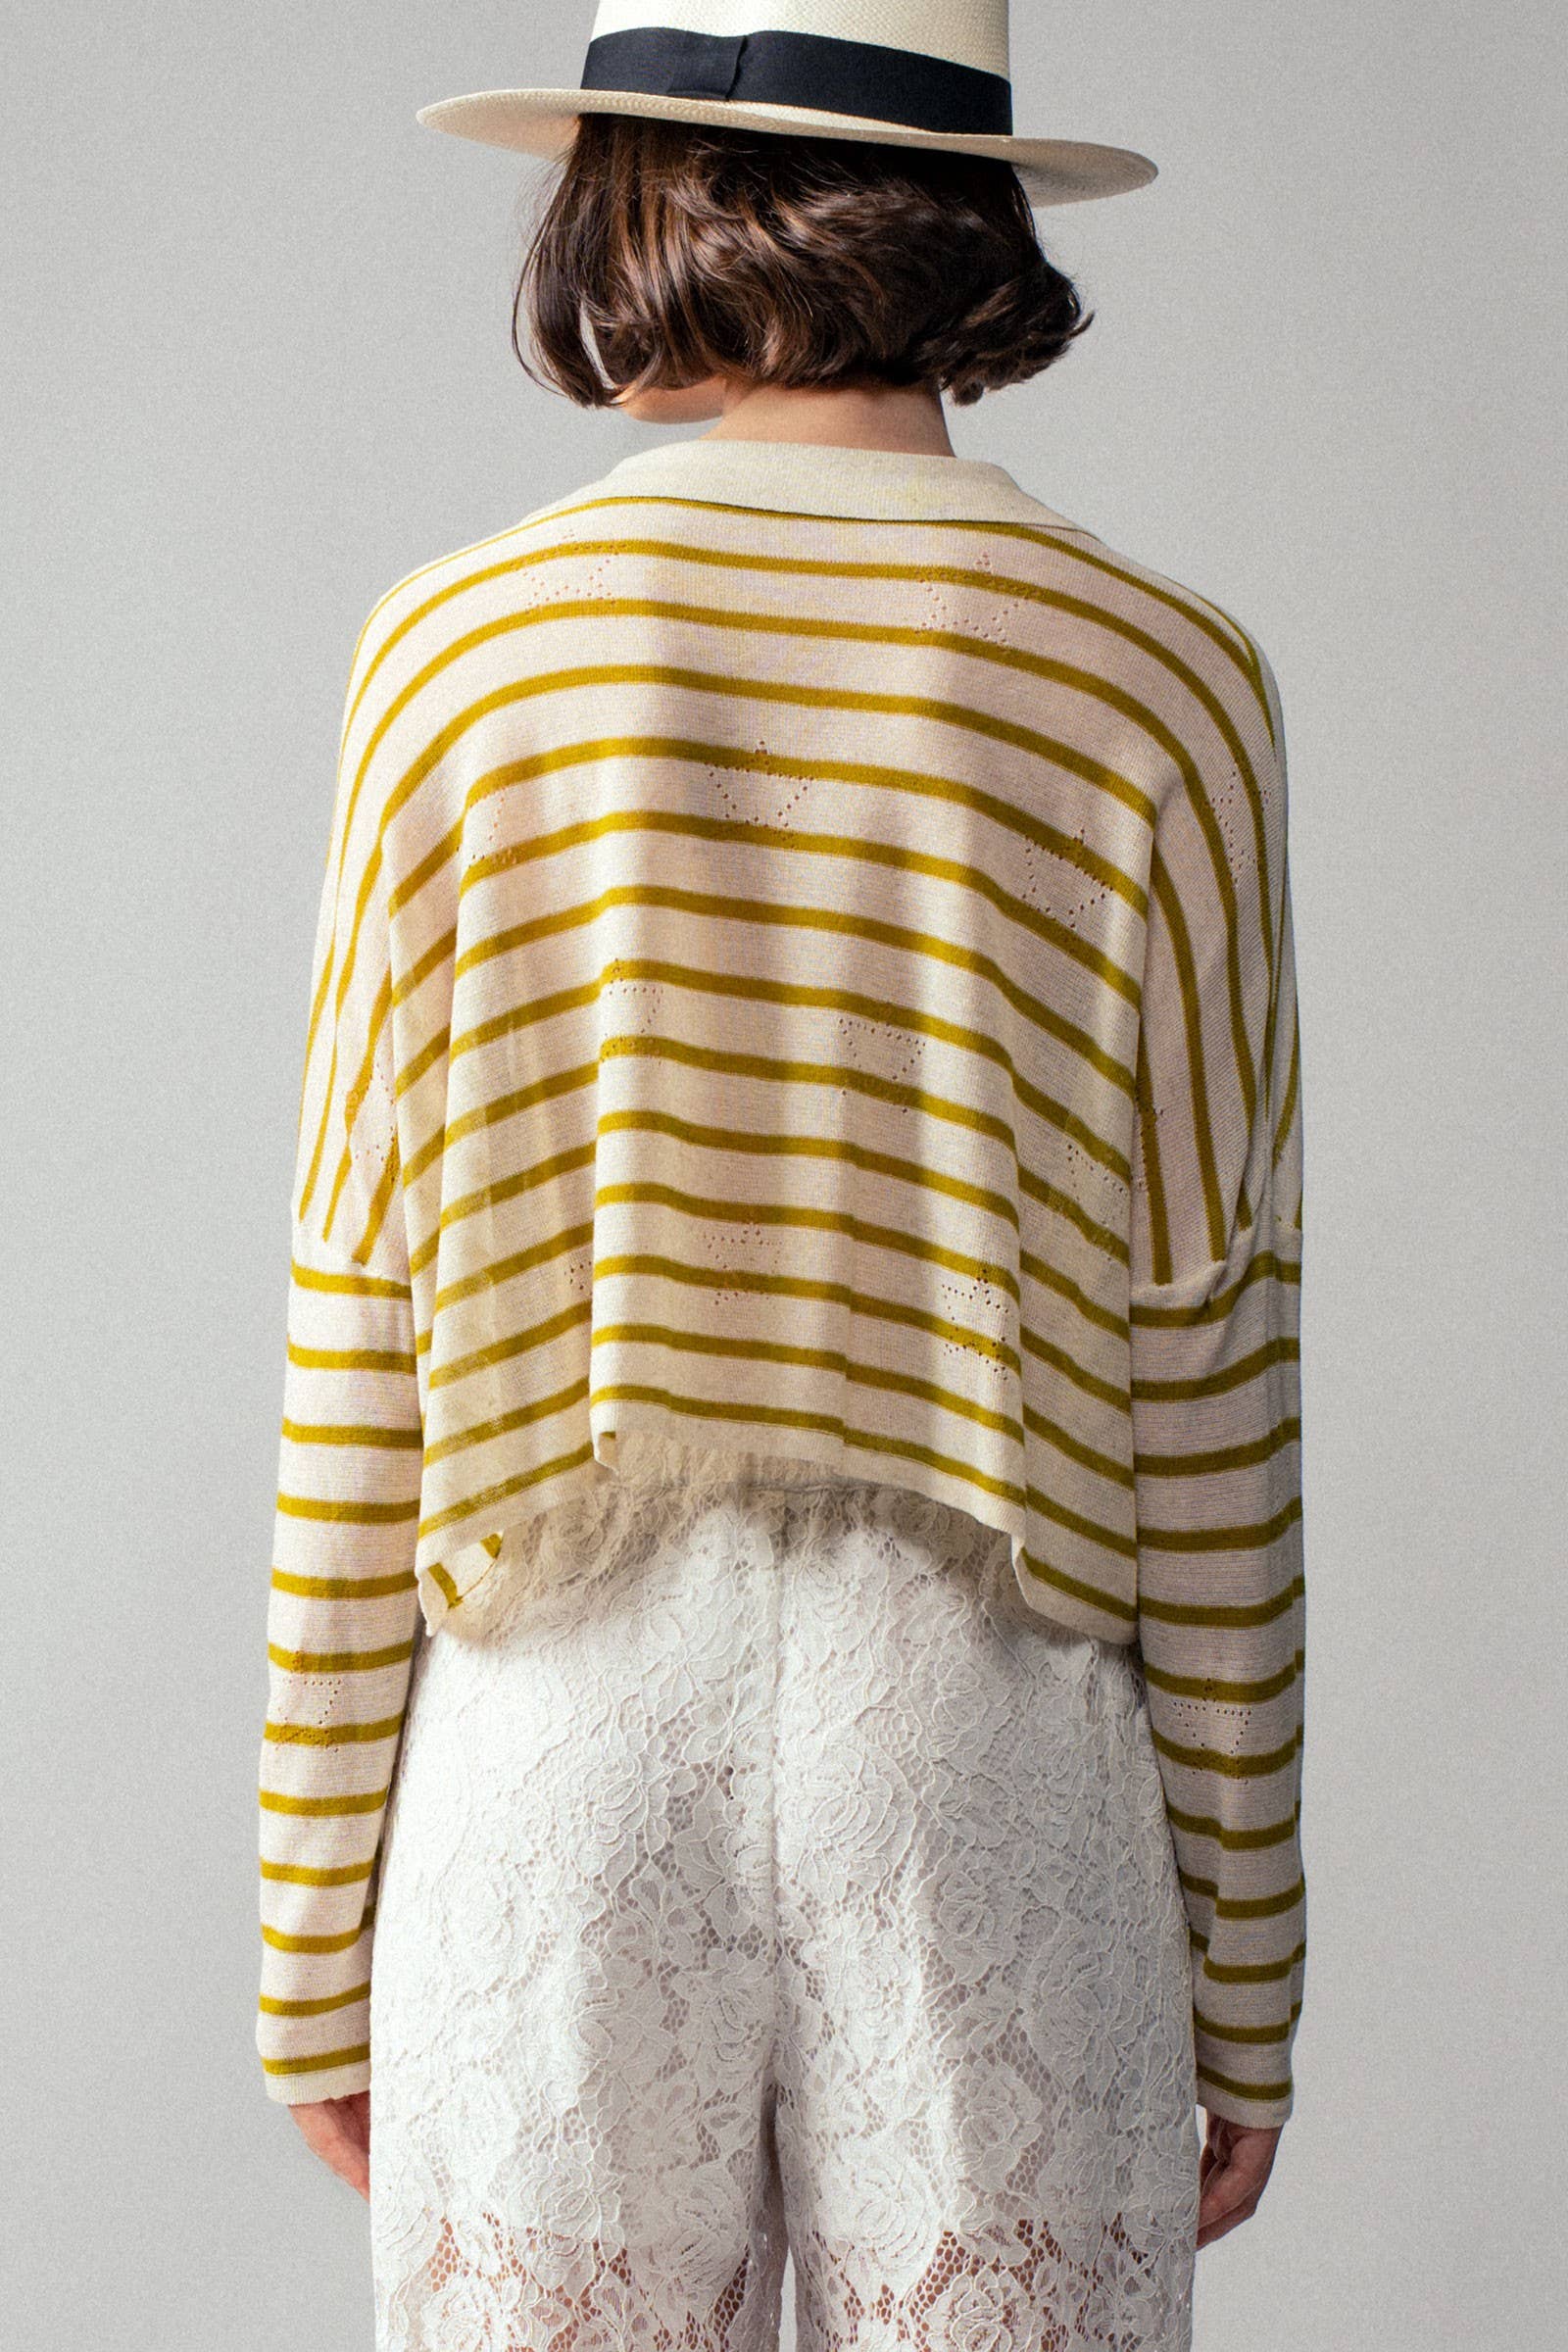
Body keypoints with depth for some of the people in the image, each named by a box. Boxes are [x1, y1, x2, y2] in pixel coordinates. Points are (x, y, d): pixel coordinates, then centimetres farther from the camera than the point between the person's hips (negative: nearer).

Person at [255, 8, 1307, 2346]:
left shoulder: (459, 659, -3)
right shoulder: (1158, 686, -4)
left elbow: (360, 1363, -2)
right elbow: (1207, 1399, -2)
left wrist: (316, 1931, 7)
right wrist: (1244, 1976, 7)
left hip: (561, 1785, 1)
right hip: (995, 1788, 0)